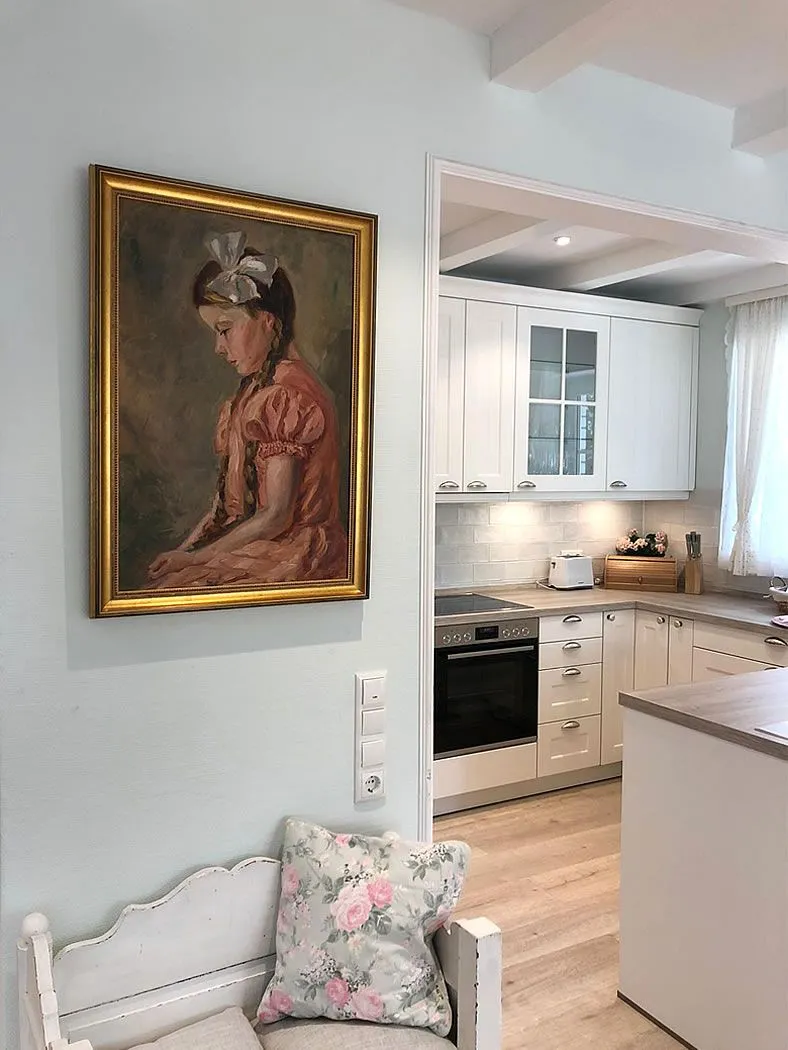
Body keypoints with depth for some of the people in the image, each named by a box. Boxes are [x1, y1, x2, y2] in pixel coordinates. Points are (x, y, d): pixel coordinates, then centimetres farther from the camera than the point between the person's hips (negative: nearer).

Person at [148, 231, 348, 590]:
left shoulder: (287, 395, -17)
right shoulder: (258, 387, 12)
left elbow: (275, 516, -18)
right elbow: (232, 496, 13)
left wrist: (192, 557, -10)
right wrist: (184, 547, 4)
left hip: (292, 559, -8)